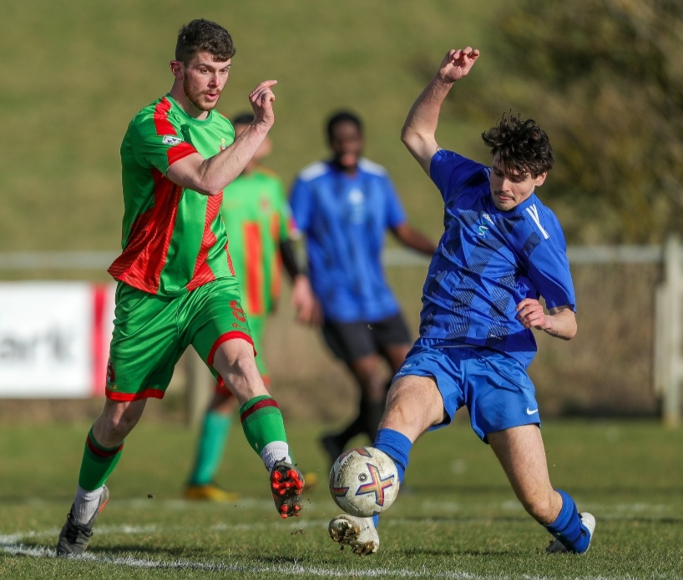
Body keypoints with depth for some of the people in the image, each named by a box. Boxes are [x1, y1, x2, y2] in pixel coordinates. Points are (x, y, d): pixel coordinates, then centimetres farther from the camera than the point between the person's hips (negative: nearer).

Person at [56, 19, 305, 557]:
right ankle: (86, 504, 35)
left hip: (210, 284, 4)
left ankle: (282, 470, -45)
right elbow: (206, 179, -33)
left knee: (239, 359, -28)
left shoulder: (222, 127, 9)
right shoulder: (151, 126, -15)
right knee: (120, 416, 7)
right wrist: (260, 126, -30)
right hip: (148, 292, -3)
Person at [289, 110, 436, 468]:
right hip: (340, 304, -6)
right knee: (372, 381, -12)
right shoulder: (310, 183, -7)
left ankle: (339, 442, 17)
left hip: (380, 300, 6)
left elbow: (402, 231, 14)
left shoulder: (377, 179, 8)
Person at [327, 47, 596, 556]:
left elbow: (569, 324, -2)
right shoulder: (467, 181, 9)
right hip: (438, 350, 3)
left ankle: (576, 530, 30)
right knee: (403, 408, -35)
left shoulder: (541, 231, -4)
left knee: (538, 502, -8)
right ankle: (365, 523, -53)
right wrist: (444, 81, 14)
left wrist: (545, 319, -25)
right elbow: (417, 136, 27)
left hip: (501, 360, -3)